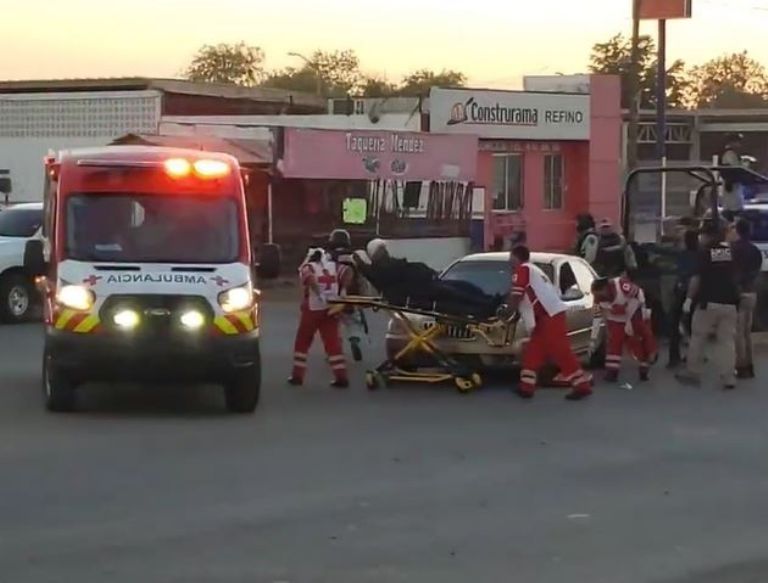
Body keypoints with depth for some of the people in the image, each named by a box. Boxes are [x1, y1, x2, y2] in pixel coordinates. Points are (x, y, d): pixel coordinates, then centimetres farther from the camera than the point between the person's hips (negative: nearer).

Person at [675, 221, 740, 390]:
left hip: (708, 302, -4)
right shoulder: (731, 252, 8)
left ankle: (692, 373, 15)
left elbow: (696, 278, -11)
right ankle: (728, 378, -2)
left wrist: (689, 298, -7)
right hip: (729, 303, 4)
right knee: (727, 341, 4)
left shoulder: (705, 253, -6)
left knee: (698, 338, 10)